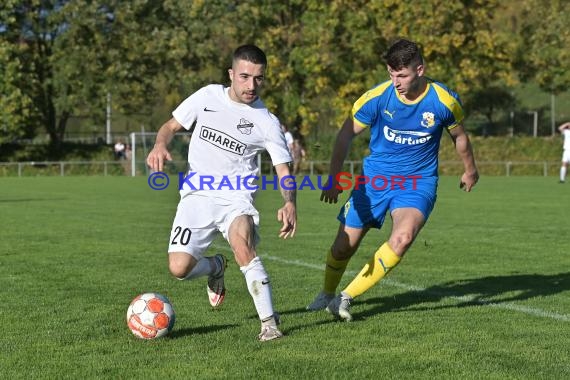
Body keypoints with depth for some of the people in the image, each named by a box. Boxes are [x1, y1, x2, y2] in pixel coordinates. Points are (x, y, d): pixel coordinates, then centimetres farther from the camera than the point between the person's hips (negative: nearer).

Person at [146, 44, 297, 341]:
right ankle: (215, 268, 25)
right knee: (179, 268, -13)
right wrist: (160, 145, -11)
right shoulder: (208, 96, 2)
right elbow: (171, 126, 12)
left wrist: (290, 203, -24)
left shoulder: (267, 122, -4)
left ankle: (269, 322, -23)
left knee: (242, 241, -35)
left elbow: (283, 171, -3)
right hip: (197, 195, 2)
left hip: (236, 198, -2)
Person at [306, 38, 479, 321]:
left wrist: (470, 170, 23)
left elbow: (459, 136, 8)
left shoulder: (444, 101, -13)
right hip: (375, 177, 1)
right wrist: (334, 178, -17)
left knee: (403, 236, -28)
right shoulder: (376, 97, -15)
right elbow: (346, 135, -5)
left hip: (418, 180, -1)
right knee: (344, 244, 2)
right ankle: (327, 294, 35)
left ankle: (347, 297, -14)